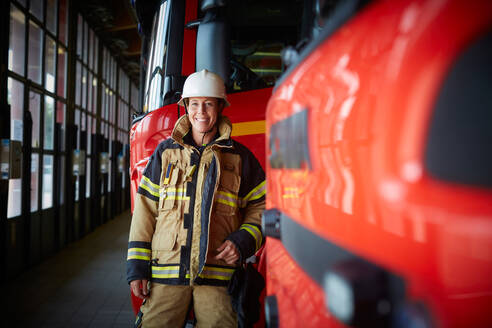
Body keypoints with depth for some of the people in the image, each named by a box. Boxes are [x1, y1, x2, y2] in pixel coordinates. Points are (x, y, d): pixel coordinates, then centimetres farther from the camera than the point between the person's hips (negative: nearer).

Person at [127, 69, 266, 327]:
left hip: (217, 276, -1)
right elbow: (145, 209, 10)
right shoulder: (165, 153, 11)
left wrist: (243, 241, -6)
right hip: (166, 274, 1)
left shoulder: (239, 157, 9)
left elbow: (260, 206, 13)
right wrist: (137, 266, 4)